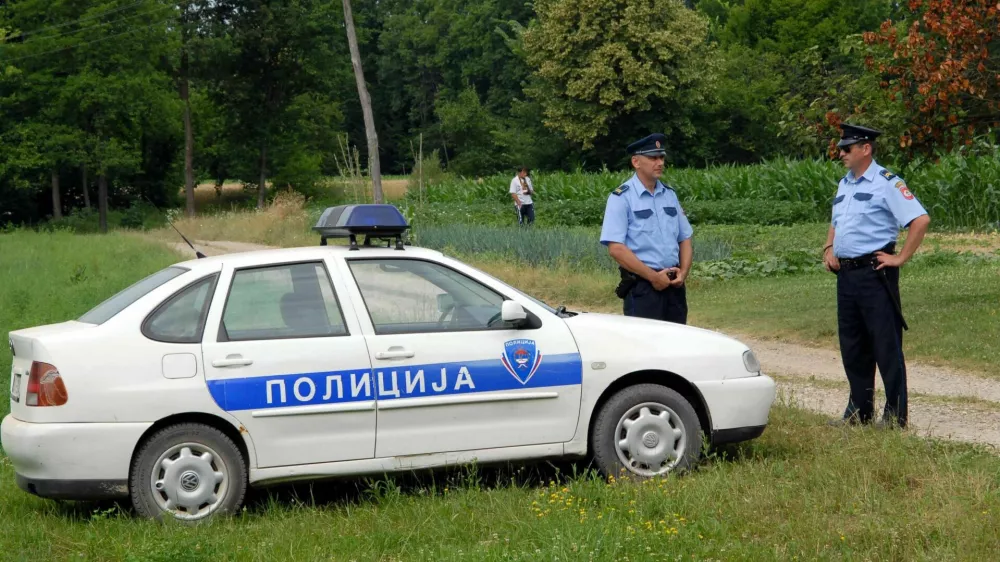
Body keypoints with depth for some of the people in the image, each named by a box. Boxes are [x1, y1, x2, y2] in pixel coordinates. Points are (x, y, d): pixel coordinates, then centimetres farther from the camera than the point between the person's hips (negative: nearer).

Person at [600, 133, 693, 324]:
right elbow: (616, 248, -14)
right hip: (642, 287, -6)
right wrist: (653, 276, -16)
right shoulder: (621, 198, -7)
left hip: (675, 286, 6)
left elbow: (685, 239, 18)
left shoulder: (670, 195, 14)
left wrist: (683, 273, 0)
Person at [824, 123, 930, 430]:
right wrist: (829, 249, 12)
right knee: (852, 347, 13)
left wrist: (900, 258, -17)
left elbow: (921, 220, -19)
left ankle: (895, 415, 1)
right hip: (846, 274, 9)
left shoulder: (886, 183, -11)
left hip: (875, 274, -9)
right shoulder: (844, 184, 16)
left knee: (886, 346, -4)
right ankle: (859, 412, 23)